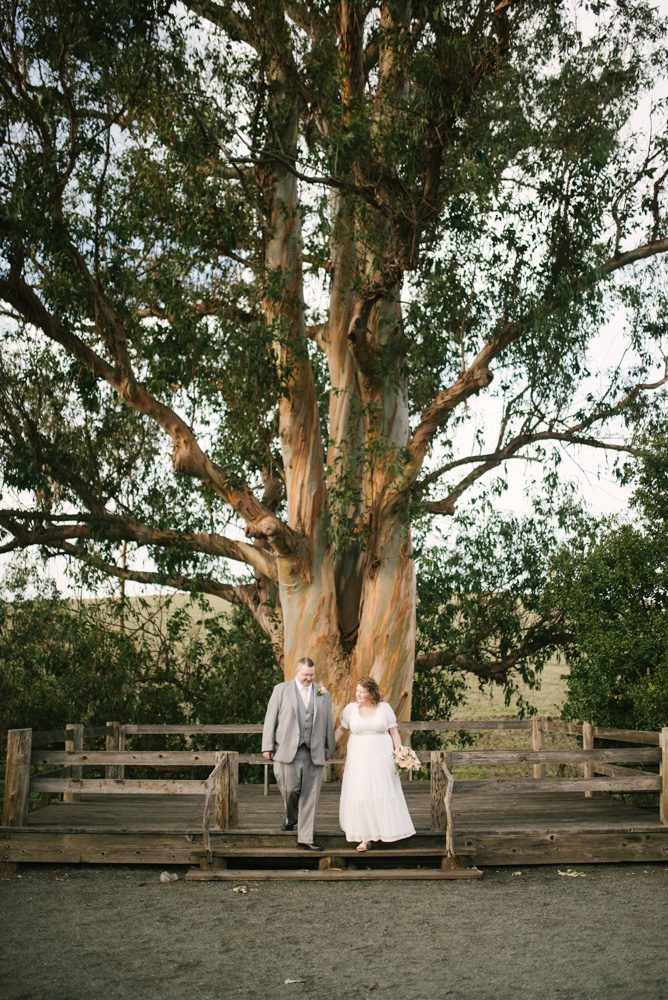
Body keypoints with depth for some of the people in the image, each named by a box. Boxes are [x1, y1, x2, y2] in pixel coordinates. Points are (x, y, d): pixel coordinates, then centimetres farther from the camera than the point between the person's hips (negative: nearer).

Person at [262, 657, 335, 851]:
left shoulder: (323, 694, 11)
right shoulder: (281, 690, 5)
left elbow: (329, 724, 14)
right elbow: (270, 719, 3)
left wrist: (329, 749, 13)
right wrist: (267, 746, -3)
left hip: (314, 753, 2)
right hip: (288, 751, -2)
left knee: (310, 796, 1)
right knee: (290, 788, -7)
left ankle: (305, 839, 8)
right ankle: (291, 818, 25)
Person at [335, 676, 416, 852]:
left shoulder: (384, 708, -2)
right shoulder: (351, 708, 0)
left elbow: (394, 732, 2)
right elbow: (340, 729, 9)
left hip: (381, 757, 0)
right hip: (359, 758, 0)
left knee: (384, 794, 4)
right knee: (360, 796, -3)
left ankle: (385, 830, 20)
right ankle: (366, 836, 5)